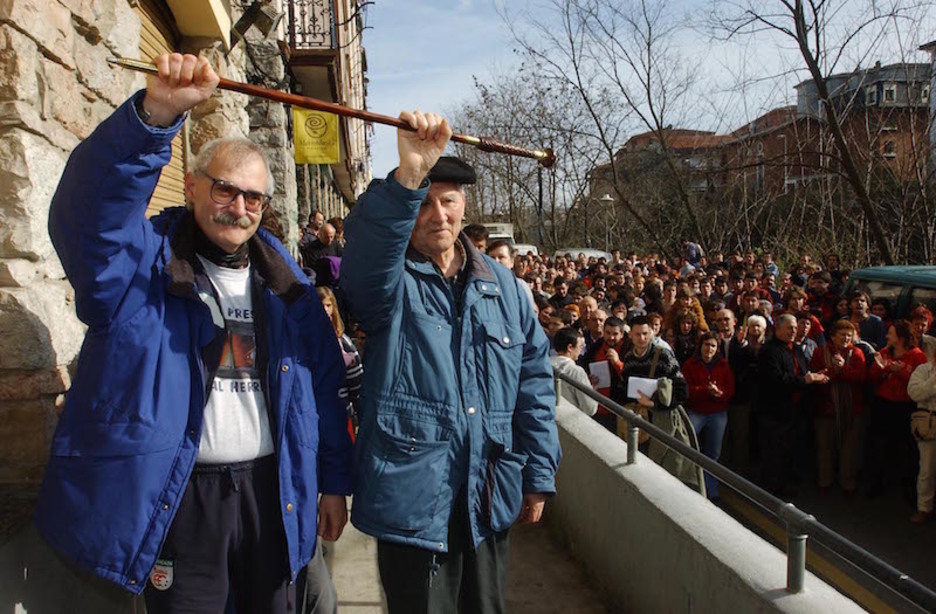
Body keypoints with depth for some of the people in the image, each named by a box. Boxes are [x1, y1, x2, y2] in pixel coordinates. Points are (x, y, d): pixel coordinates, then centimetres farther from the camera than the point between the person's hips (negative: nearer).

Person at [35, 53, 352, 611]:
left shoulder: (285, 279, 7)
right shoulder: (141, 263, -3)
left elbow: (323, 386, 8)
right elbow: (90, 204, -26)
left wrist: (333, 483, 8)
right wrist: (157, 112, -40)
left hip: (273, 492, 4)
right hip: (179, 496, -3)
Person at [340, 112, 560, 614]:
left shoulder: (502, 285, 7)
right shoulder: (389, 283, -5)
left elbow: (534, 380, 9)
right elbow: (366, 247, -31)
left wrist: (539, 474, 7)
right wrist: (408, 175, -47)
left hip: (490, 502, 4)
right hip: (413, 502, -4)